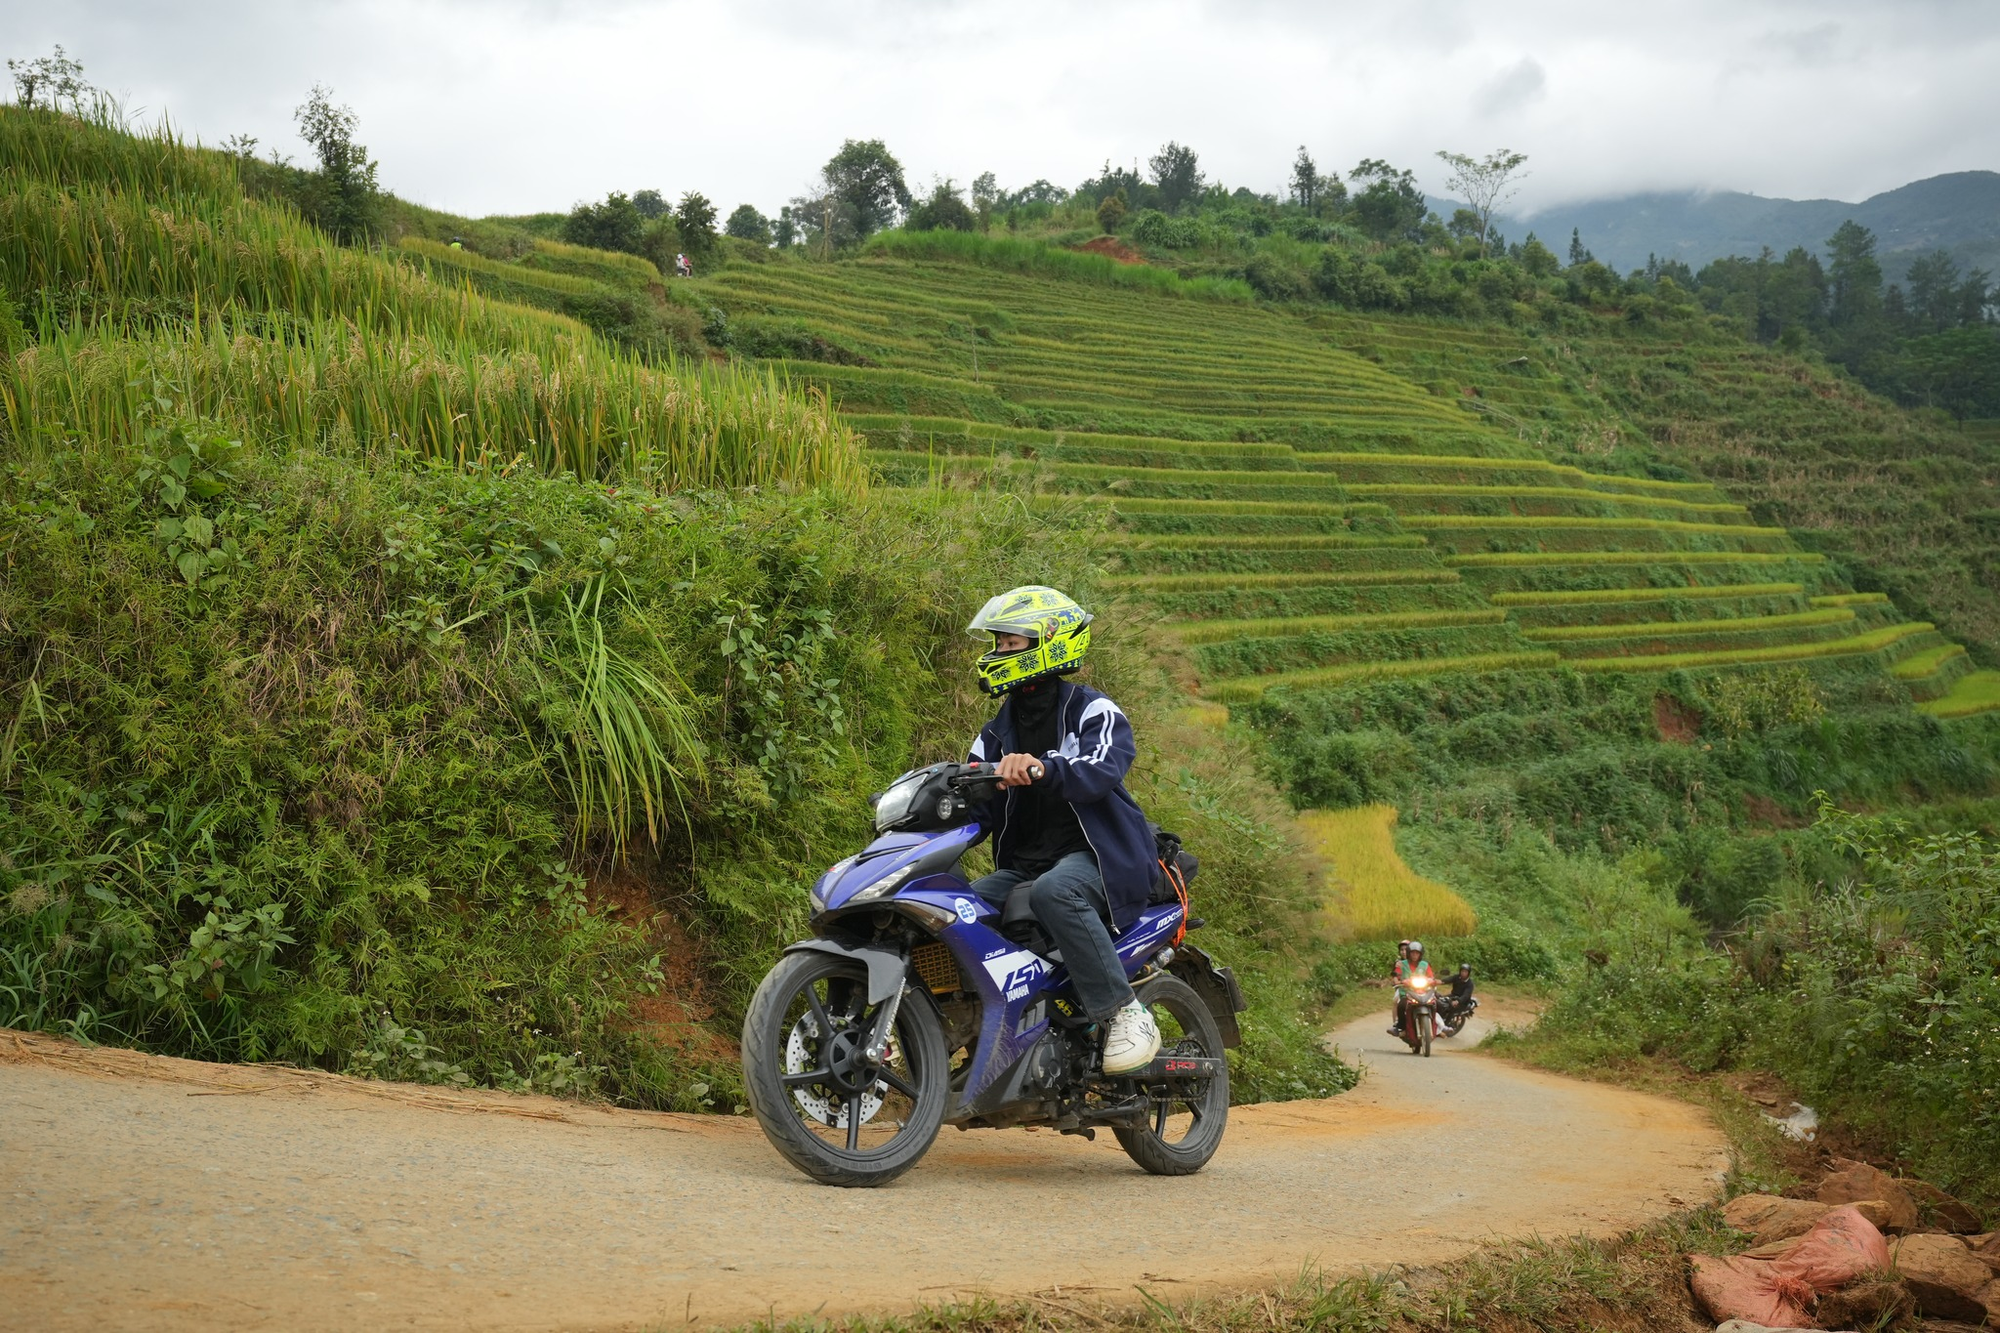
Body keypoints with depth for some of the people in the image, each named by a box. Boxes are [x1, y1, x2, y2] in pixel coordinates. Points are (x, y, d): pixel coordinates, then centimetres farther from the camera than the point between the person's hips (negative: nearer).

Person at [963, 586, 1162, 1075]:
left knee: (1054, 892, -40)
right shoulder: (1001, 727, 19)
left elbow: (1099, 772, -25)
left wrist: (1041, 768, -44)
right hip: (1024, 863, 7)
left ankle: (1125, 1014, -33)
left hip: (1096, 855, -7)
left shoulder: (1094, 713, -4)